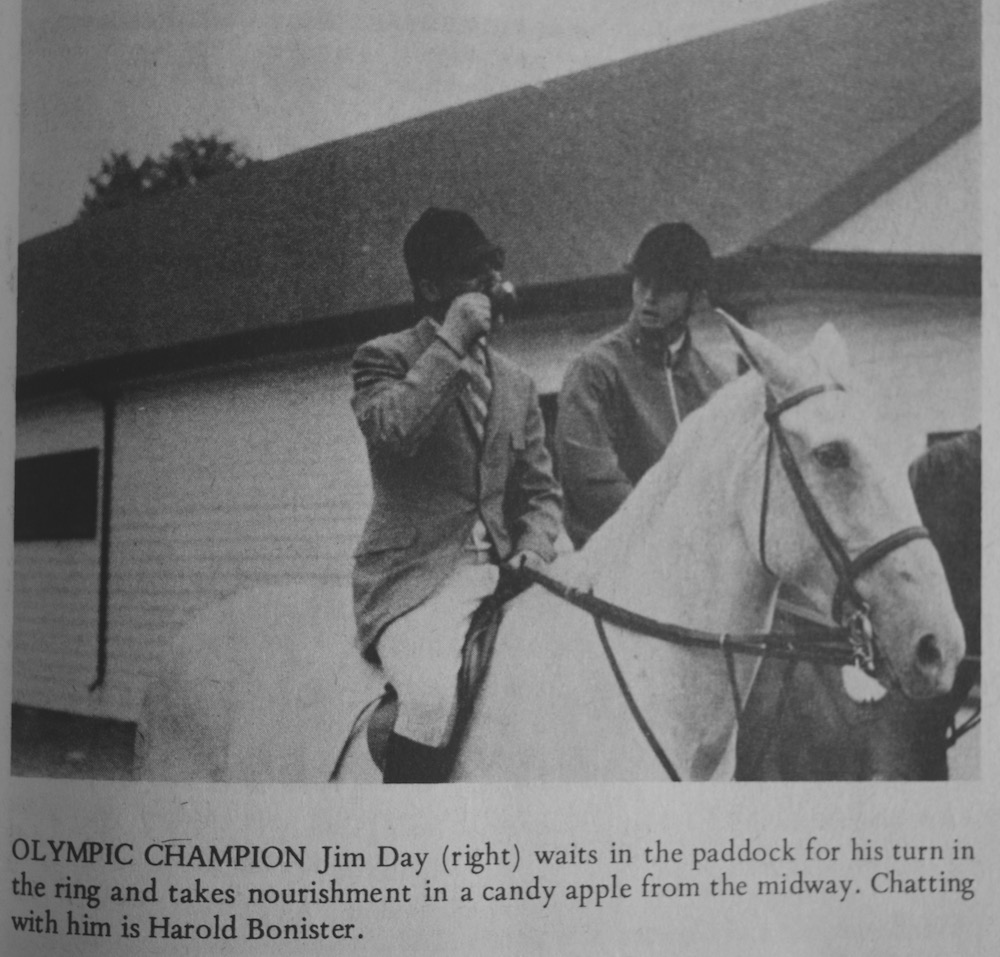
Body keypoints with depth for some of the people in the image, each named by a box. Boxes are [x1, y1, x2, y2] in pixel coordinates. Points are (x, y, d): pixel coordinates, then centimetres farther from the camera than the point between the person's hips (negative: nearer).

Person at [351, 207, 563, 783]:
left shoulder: (517, 383, 19)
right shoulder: (385, 359, 3)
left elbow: (542, 490, 20)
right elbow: (390, 431, -19)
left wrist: (533, 552, -1)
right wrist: (451, 341, -14)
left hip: (500, 574, 6)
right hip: (415, 577, -6)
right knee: (433, 697, -32)